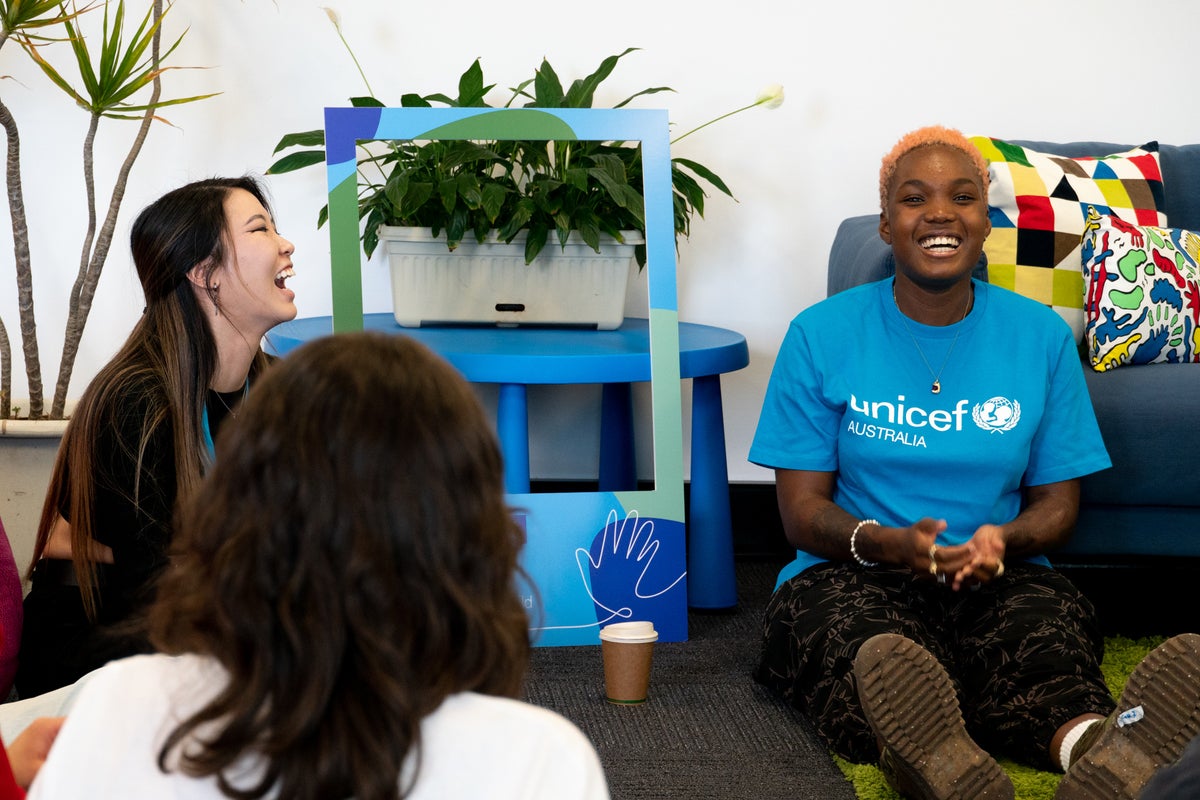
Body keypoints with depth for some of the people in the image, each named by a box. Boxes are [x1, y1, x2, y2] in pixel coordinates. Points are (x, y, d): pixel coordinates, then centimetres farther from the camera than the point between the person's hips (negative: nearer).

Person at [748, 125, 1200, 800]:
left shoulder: (1041, 336, 11)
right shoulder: (822, 335, 7)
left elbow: (1058, 502, 13)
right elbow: (802, 508, 5)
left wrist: (1003, 540, -12)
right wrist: (884, 542, -18)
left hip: (999, 578, 1)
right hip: (856, 572, -1)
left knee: (1046, 620, -36)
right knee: (846, 624, -39)